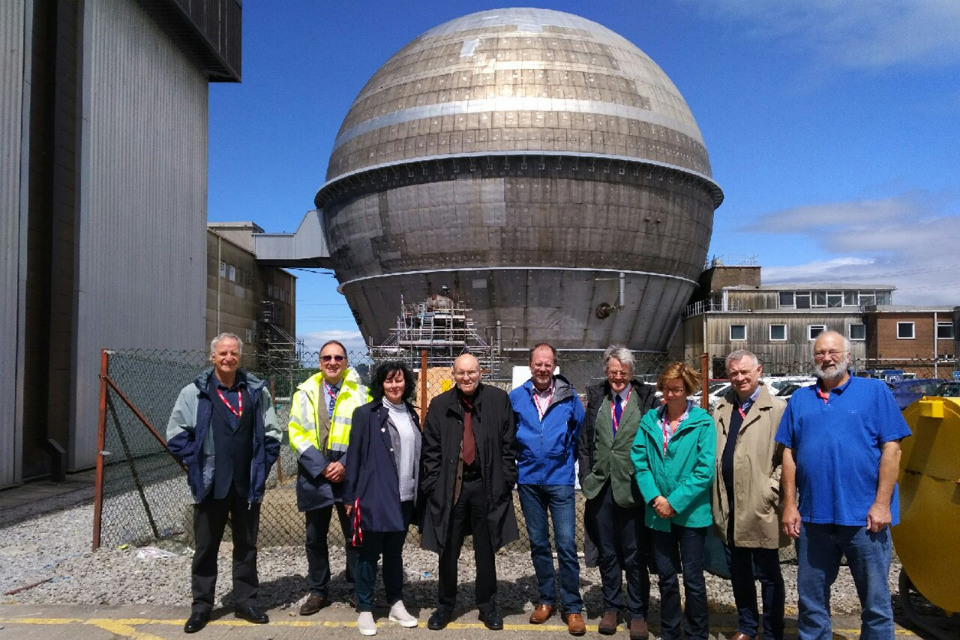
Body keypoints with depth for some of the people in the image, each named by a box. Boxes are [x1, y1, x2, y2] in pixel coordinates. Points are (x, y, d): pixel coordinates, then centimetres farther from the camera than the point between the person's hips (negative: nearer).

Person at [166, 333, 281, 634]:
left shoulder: (257, 391, 2)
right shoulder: (194, 392, -4)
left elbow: (272, 434, 8)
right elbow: (176, 434, 2)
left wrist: (262, 465, 0)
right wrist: (197, 462, -6)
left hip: (248, 484, 2)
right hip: (210, 484, -2)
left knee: (246, 546, 13)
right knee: (205, 548, 9)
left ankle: (245, 602, 26)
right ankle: (201, 606, 23)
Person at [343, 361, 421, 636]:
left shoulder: (411, 415, 10)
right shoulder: (366, 414, -6)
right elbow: (354, 455, -7)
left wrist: (418, 492, 12)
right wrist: (350, 495, -9)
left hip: (404, 497, 5)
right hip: (374, 497, -5)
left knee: (395, 552, 16)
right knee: (369, 554, 5)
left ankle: (396, 604, 27)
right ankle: (364, 610, 17)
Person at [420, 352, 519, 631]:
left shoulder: (498, 400, -1)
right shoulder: (440, 405, 2)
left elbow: (508, 444, 1)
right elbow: (430, 449, 3)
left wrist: (506, 480, -3)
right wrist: (432, 485, -3)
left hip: (486, 485, 0)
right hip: (449, 487, 1)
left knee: (485, 551, 12)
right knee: (448, 551, 10)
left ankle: (487, 606, 29)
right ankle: (445, 605, 28)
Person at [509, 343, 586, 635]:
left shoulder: (569, 396, -4)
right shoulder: (515, 397, -2)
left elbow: (580, 432, 6)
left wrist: (567, 459, 5)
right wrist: (519, 460, 7)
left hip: (560, 480, -2)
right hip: (528, 481, 2)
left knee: (566, 545, -3)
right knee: (538, 544, 13)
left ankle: (572, 607, 9)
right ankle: (546, 599, 27)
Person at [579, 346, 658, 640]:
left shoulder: (647, 399, -3)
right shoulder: (596, 398, 8)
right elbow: (585, 441, 11)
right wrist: (587, 477, 6)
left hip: (633, 489, -3)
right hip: (601, 487, 4)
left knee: (635, 557, 6)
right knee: (607, 553, 14)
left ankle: (637, 613, 21)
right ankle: (611, 607, 29)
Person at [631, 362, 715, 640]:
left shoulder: (703, 422, -9)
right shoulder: (649, 420, 2)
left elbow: (705, 471, -14)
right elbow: (639, 462, 0)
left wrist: (675, 502, -16)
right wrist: (654, 497, -12)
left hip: (691, 512, -3)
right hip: (659, 513, 3)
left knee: (693, 578, 7)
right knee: (666, 577, 15)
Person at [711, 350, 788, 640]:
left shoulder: (777, 408, -7)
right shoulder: (721, 408, 12)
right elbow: (711, 452, 13)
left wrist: (770, 490, -15)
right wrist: (716, 497, 6)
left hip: (760, 508, -5)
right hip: (728, 506, 5)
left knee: (767, 574, 8)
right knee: (738, 572, 17)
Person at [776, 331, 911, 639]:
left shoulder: (874, 391, 1)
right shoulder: (800, 399, 10)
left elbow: (891, 448, -5)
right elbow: (789, 454, 9)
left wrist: (882, 504, -11)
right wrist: (790, 505, 3)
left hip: (864, 517, -3)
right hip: (813, 518, 3)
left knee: (876, 602, 7)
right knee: (811, 602, 13)